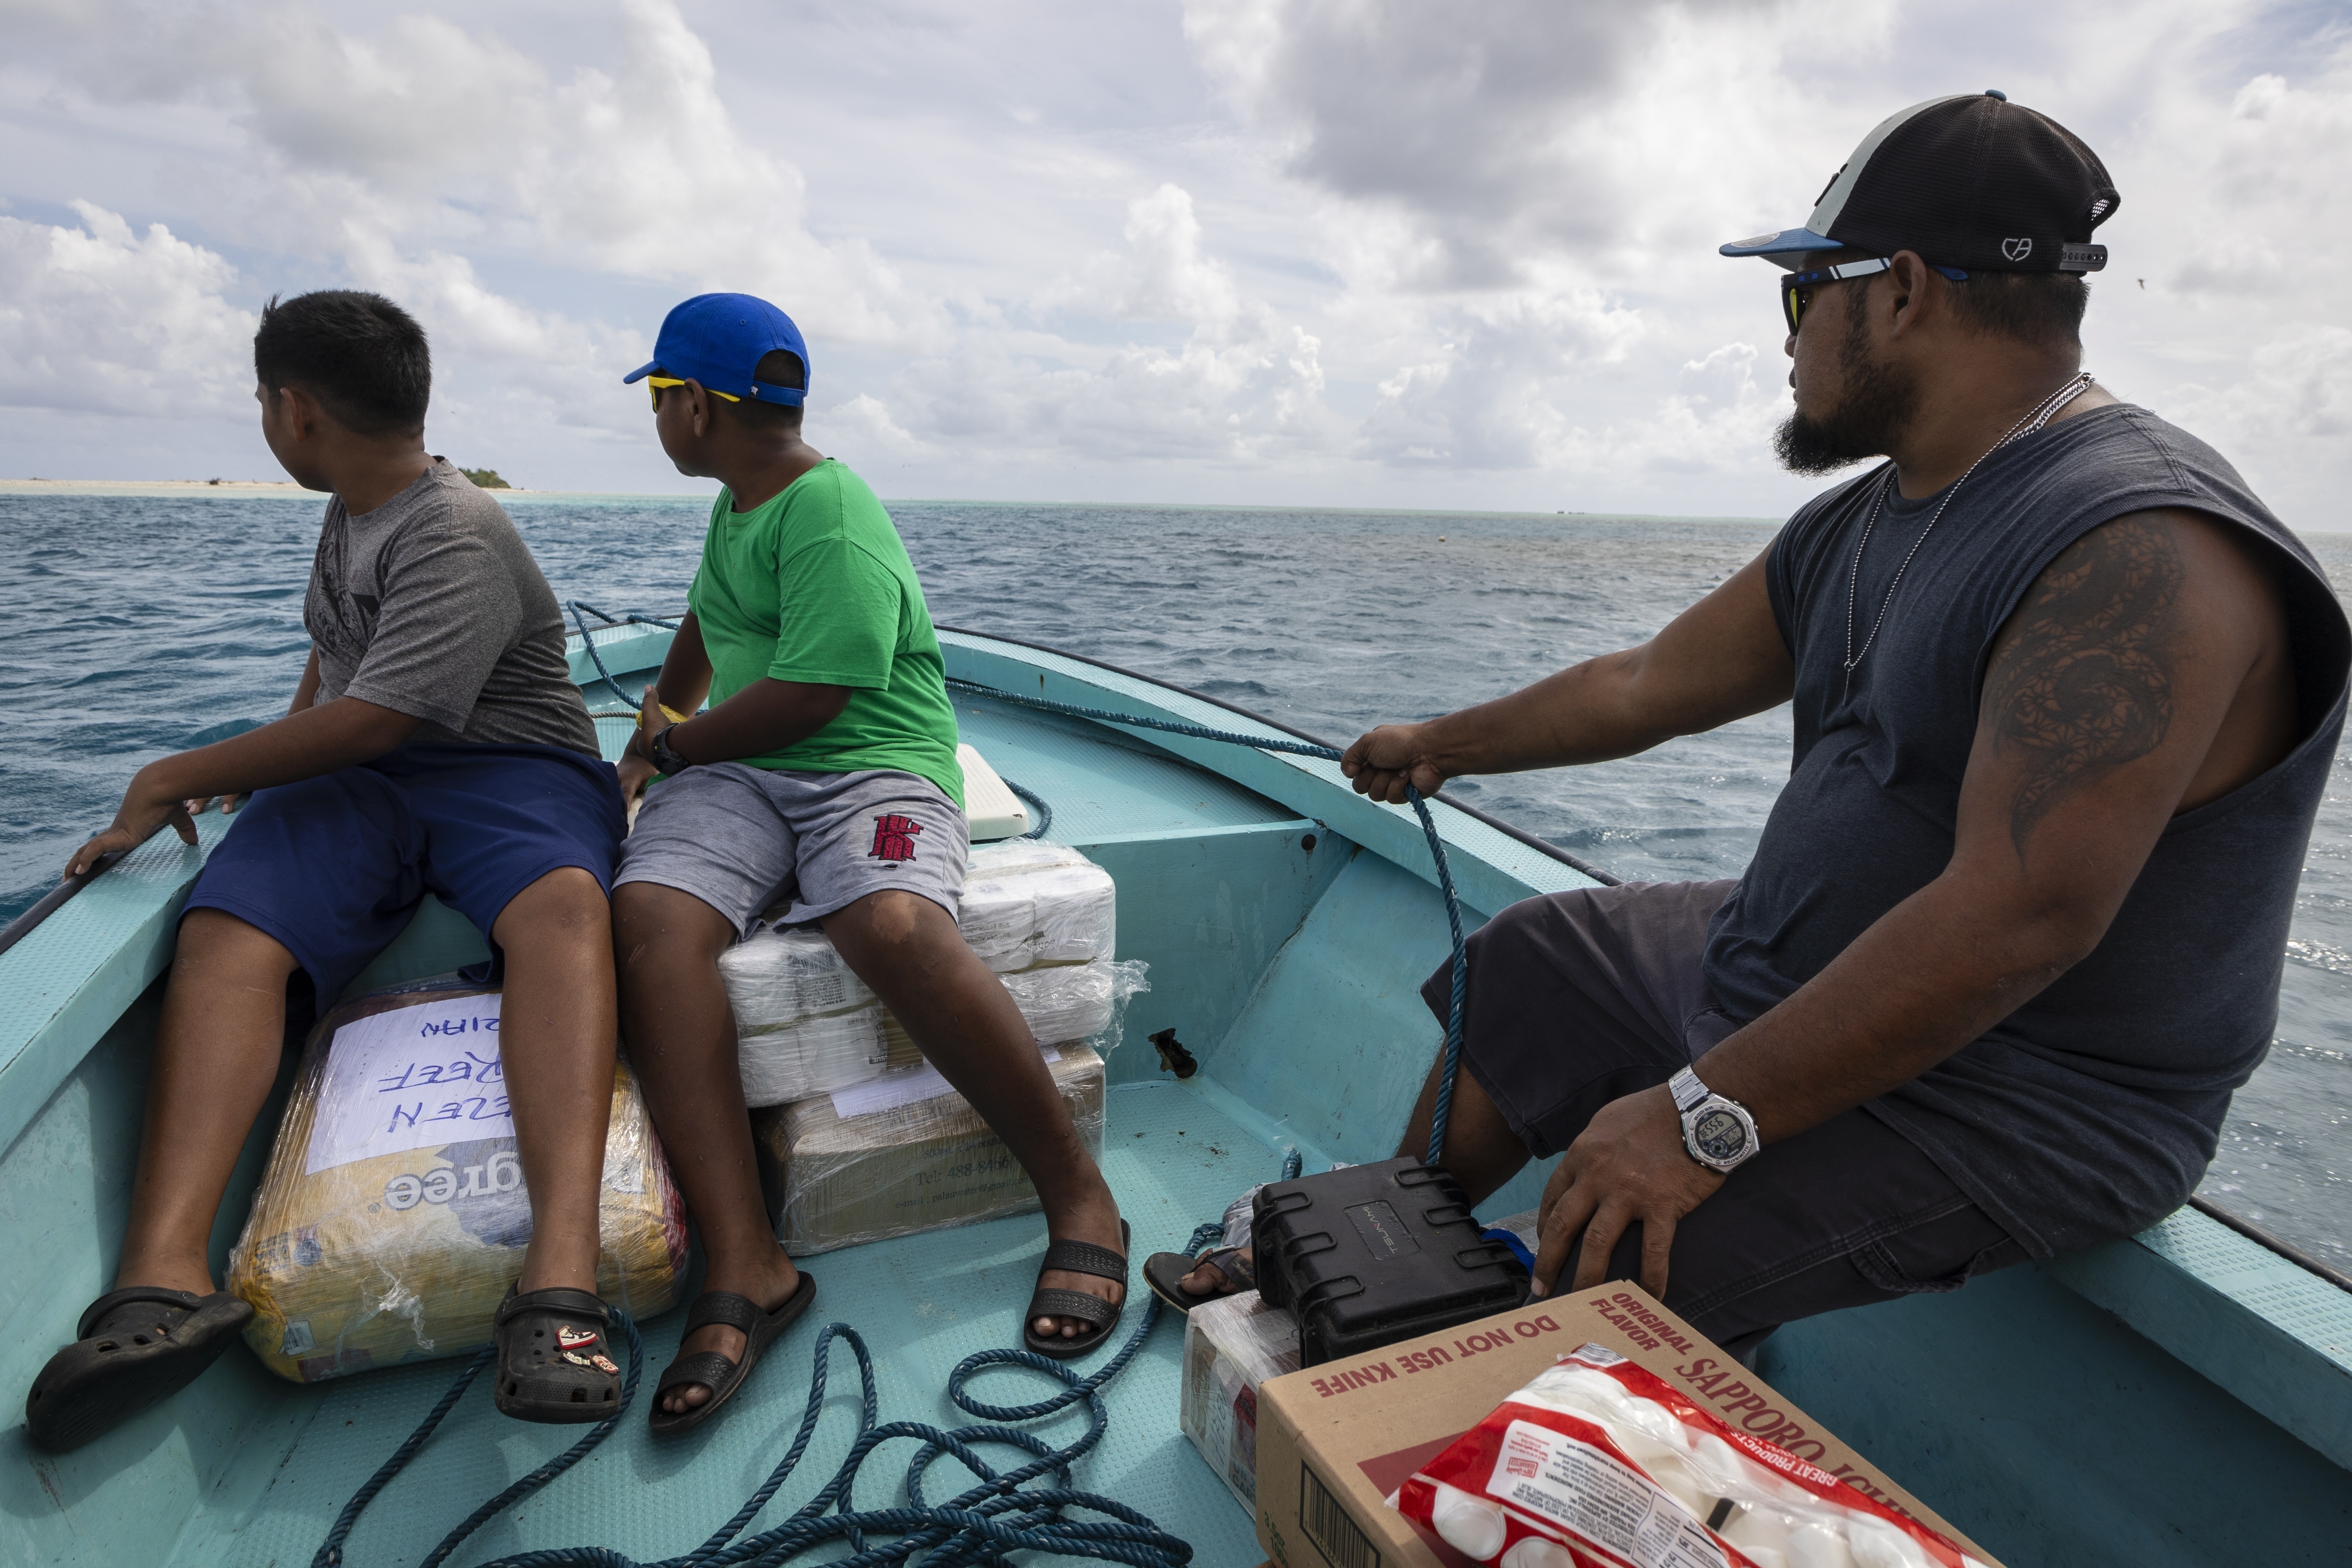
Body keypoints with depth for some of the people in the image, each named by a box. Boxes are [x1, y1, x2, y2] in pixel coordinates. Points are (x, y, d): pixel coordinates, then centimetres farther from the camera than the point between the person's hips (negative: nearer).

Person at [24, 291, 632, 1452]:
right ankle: (165, 1274, -40)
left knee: (561, 906, -40)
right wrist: (275, 757, 34)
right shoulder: (351, 512, 19)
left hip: (506, 769, -7)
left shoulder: (457, 540, -12)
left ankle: (561, 1269, -56)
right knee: (225, 933, -24)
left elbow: (370, 722, -17)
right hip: (353, 780, 8)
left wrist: (177, 777, -4)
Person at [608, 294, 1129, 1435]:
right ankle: (744, 1265, -30)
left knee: (894, 923, -39)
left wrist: (672, 750, -3)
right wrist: (660, 710, 47)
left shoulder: (831, 523, -10)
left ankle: (1079, 1198, -22)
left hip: (869, 759, -7)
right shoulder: (736, 505, 22)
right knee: (648, 915, -26)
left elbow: (805, 696, -17)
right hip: (735, 772, 8)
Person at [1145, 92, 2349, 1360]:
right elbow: (1647, 685, 12)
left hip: (2010, 1096, -9)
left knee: (1610, 1251, -28)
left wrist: (1709, 1115, -32)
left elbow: (2021, 914, -32)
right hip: (1793, 974, 9)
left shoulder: (2145, 551, -25)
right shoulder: (1854, 531, 5)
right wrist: (1442, 747, 22)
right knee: (1526, 969, 16)